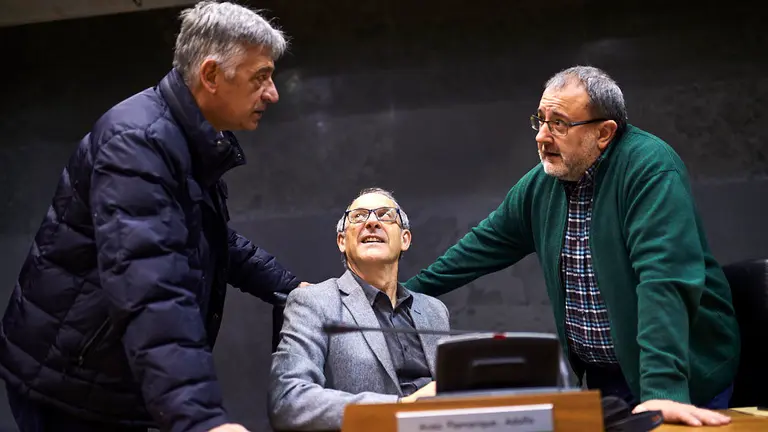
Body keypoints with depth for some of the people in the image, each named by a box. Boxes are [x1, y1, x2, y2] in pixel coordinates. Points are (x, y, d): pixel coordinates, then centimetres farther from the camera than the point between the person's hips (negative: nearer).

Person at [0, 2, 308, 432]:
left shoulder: (196, 143, 8)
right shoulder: (137, 141, -24)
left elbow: (217, 241, 25)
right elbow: (148, 286, -37)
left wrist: (291, 288, 18)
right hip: (69, 382, -9)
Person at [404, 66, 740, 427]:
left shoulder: (649, 168, -20)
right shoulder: (541, 184, 2)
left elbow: (665, 278, -31)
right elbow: (484, 245, 14)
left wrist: (663, 389, -39)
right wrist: (404, 293, 15)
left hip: (681, 377, -6)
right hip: (598, 375, 6)